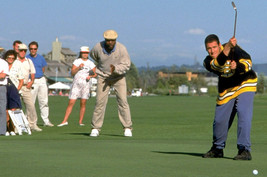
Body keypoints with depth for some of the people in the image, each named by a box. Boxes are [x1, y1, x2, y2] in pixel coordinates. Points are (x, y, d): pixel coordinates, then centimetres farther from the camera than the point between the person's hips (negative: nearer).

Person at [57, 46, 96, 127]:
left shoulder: (91, 63, 10)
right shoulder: (77, 61, 6)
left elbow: (95, 74, 15)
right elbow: (72, 73, -2)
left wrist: (90, 76, -5)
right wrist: (79, 67, -16)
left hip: (86, 84, 1)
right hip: (76, 84, -1)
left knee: (83, 103, -2)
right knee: (71, 103, -6)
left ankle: (80, 121, 4)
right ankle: (65, 121, -6)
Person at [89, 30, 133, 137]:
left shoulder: (121, 49, -21)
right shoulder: (98, 48, -17)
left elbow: (126, 65, -16)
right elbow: (93, 55, 8)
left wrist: (115, 68, -34)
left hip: (118, 77, -1)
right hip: (103, 77, 1)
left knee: (122, 101, -10)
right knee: (100, 102, -7)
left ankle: (127, 128, -4)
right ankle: (95, 129, 0)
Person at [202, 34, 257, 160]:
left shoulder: (233, 49, -15)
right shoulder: (208, 62, -11)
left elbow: (247, 61, -25)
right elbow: (219, 64, -33)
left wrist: (237, 66, -47)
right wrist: (228, 47, -50)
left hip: (245, 85, -3)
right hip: (226, 91, 4)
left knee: (243, 114, -21)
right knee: (220, 120, 5)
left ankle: (245, 150, -23)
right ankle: (218, 149, 28)